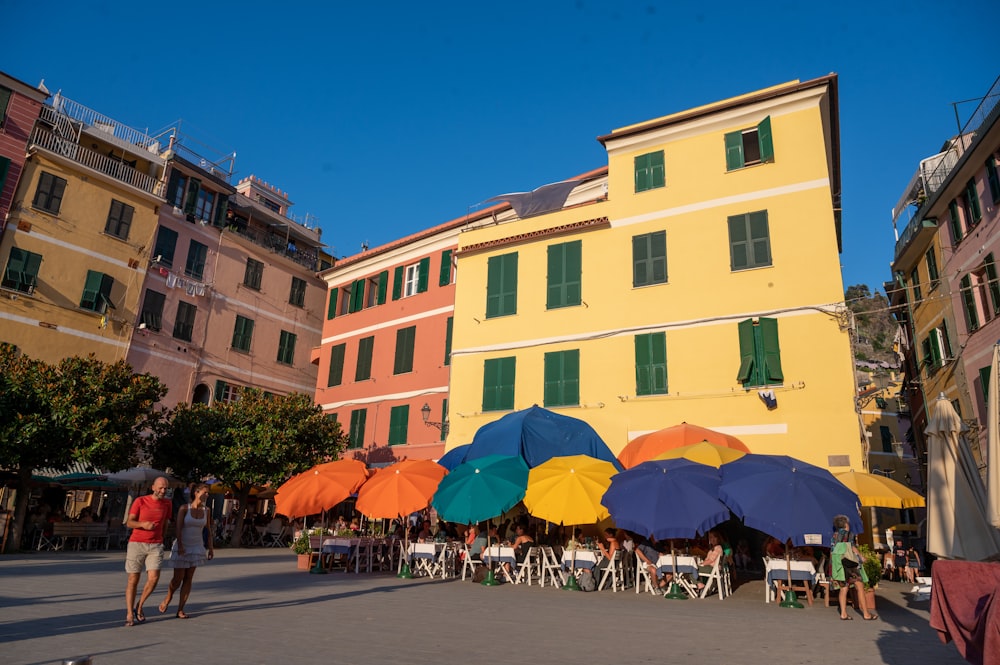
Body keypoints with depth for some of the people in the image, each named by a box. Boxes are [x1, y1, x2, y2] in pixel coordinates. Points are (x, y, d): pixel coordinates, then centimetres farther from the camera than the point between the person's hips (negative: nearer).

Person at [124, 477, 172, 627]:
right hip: (136, 544, -2)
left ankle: (139, 607, 14)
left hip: (155, 547, 2)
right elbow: (129, 523, -7)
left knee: (153, 579, -11)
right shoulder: (140, 501, -5)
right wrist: (143, 524, -25)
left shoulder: (167, 503, 5)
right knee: (133, 580, 1)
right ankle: (129, 615, 14)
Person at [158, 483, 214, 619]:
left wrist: (211, 548, 4)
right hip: (182, 546, -3)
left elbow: (208, 530, 6)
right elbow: (178, 528, -15)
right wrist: (180, 546, -25)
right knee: (178, 579, 2)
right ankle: (168, 599, 31)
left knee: (188, 579, 2)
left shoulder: (206, 510, 1)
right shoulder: (184, 508, -9)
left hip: (196, 547, 3)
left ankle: (180, 610, 9)